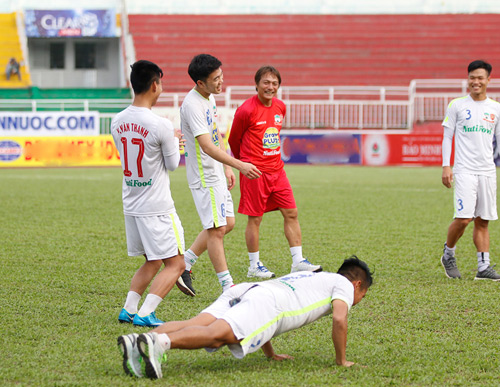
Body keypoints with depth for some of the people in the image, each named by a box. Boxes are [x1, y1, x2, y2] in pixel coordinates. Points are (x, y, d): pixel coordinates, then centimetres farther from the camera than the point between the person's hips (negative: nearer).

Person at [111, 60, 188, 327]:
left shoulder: (118, 122, 3)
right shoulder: (160, 126, -18)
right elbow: (172, 164, -5)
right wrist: (174, 141, 14)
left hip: (130, 204, 7)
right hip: (157, 207, -7)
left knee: (152, 263, 21)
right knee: (175, 264, 2)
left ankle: (128, 309, 13)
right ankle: (145, 314, -7)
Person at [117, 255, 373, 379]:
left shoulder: (307, 277, 46)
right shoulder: (344, 284, 23)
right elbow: (339, 320, 2)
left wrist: (269, 353, 49)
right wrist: (341, 360, 14)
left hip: (245, 290, 7)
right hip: (268, 302, -7)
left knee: (195, 326, -17)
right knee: (218, 334, -29)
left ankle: (137, 342, -40)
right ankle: (159, 342, -54)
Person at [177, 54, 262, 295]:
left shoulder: (209, 96, 7)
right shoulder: (193, 105, -23)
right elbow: (207, 146, -31)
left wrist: (227, 168, 19)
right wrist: (240, 165, -38)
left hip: (216, 173, 10)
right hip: (204, 176, -10)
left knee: (227, 223, 14)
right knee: (216, 228, -5)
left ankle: (184, 264, 21)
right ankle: (227, 286, 0)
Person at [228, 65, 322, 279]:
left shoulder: (280, 107, 8)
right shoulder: (246, 111, -13)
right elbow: (234, 140, 0)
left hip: (276, 169, 7)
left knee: (291, 213, 4)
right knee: (255, 219, 0)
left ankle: (298, 261, 10)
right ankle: (254, 265, 11)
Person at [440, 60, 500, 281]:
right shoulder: (457, 106, 3)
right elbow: (447, 137, 4)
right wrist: (446, 166, -5)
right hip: (464, 170, -3)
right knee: (463, 218, -13)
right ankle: (448, 255, 10)